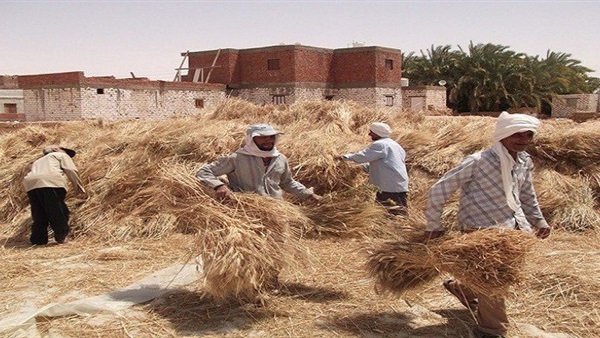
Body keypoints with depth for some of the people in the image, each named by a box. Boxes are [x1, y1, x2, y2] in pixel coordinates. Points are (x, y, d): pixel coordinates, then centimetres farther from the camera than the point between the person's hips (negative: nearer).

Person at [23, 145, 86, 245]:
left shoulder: (37, 162, 44)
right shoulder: (62, 156, 26)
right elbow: (71, 170, 11)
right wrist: (79, 187, 19)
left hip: (31, 185, 6)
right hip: (51, 182, -5)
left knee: (39, 214, 13)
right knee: (58, 211, 4)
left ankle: (38, 239, 12)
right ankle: (61, 236, 6)